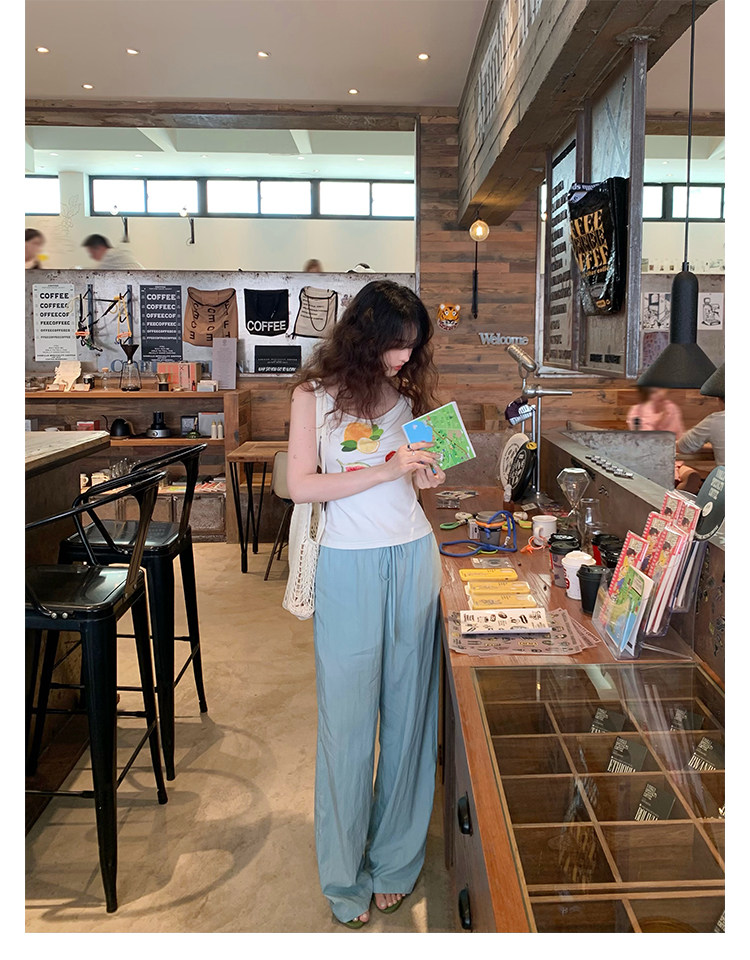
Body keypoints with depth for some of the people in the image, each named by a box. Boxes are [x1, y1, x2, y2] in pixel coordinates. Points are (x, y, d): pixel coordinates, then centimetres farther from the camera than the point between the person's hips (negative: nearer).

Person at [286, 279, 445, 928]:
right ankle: (344, 876, 23)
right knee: (348, 718, 4)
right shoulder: (315, 393, -2)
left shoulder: (409, 390, 10)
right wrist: (387, 469, -16)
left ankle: (395, 858, 29)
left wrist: (429, 472, -5)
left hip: (414, 557, 4)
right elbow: (301, 486, -10)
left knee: (407, 710, 10)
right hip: (350, 566, -3)